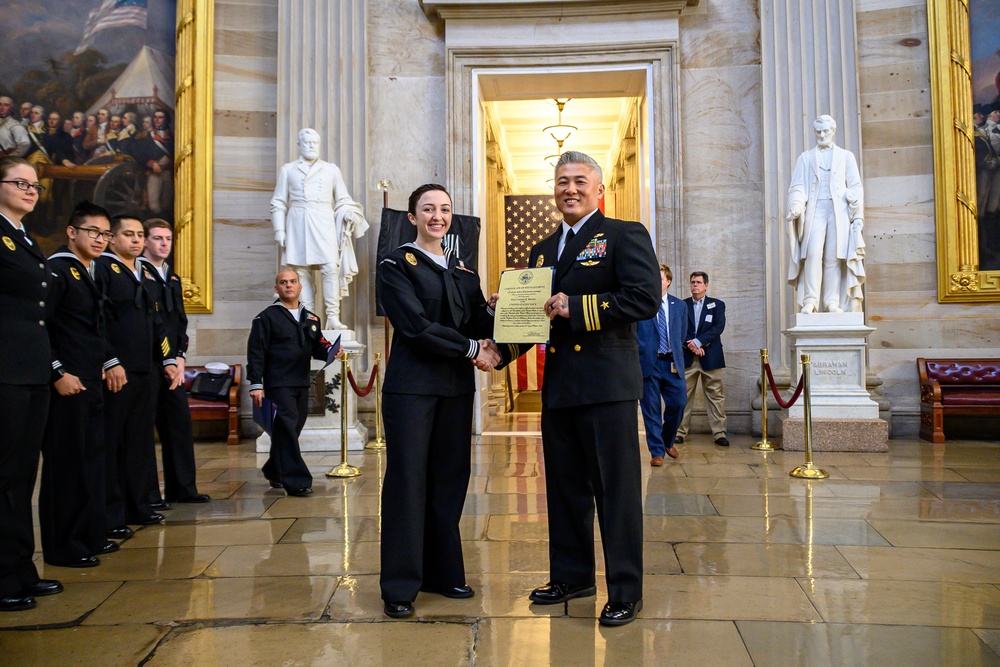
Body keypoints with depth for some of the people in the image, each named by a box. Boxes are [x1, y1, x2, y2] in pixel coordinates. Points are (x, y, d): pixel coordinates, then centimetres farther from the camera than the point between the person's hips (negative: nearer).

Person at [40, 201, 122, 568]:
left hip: (90, 383, 9)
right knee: (65, 462, -2)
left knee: (91, 459, 13)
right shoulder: (57, 269, -10)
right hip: (65, 384, -9)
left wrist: (109, 361, 13)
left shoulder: (87, 274, 18)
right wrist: (58, 373, -20)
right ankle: (62, 547, 8)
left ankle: (90, 536, 24)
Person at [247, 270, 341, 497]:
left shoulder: (310, 318, 15)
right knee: (287, 430, -11)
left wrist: (330, 351, -8)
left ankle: (274, 472, 29)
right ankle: (296, 481, -9)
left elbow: (317, 347, 16)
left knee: (291, 431, 11)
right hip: (278, 384, -6)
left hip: (302, 384, 6)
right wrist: (256, 384, -13)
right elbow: (256, 352, -7)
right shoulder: (267, 317, -2)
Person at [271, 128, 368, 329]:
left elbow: (342, 199, 17)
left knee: (331, 268, -16)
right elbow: (278, 203, 13)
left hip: (324, 224, 0)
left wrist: (348, 213, -3)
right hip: (298, 225, 1)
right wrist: (279, 230, 4)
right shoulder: (287, 170, 15)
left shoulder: (331, 170, 16)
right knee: (301, 272, -3)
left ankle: (333, 317, -14)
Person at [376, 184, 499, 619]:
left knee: (450, 478, 9)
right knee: (408, 480, -1)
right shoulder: (397, 265, -1)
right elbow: (415, 325, -13)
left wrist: (495, 311, -13)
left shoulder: (463, 271, 15)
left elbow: (481, 326, 8)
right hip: (411, 385, -5)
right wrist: (470, 348, -13)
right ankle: (400, 586, 9)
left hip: (456, 387, 5)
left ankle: (443, 572, 23)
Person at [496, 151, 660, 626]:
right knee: (564, 486, 15)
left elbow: (645, 298, -15)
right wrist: (504, 346, 2)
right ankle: (571, 577, 31)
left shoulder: (625, 235, -1)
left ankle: (626, 592, 12)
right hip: (558, 385, 7)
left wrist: (576, 307, -19)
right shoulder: (543, 250, 19)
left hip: (607, 382, -7)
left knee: (617, 489, 0)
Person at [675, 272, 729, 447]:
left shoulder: (717, 305, 10)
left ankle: (719, 433, 3)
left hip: (710, 357, 0)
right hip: (687, 358, 0)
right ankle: (680, 432, 6)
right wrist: (691, 346, -12)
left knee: (716, 396, 0)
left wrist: (698, 341, -14)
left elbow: (719, 327, -4)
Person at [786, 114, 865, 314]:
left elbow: (855, 188, 13)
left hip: (839, 211, 1)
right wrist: (796, 206, -12)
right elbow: (797, 186, 9)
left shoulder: (846, 156, 19)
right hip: (814, 210, 0)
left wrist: (858, 215, 2)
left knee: (834, 257, -6)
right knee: (813, 253, -17)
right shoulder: (805, 158, 19)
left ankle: (832, 302, -5)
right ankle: (810, 300, -19)